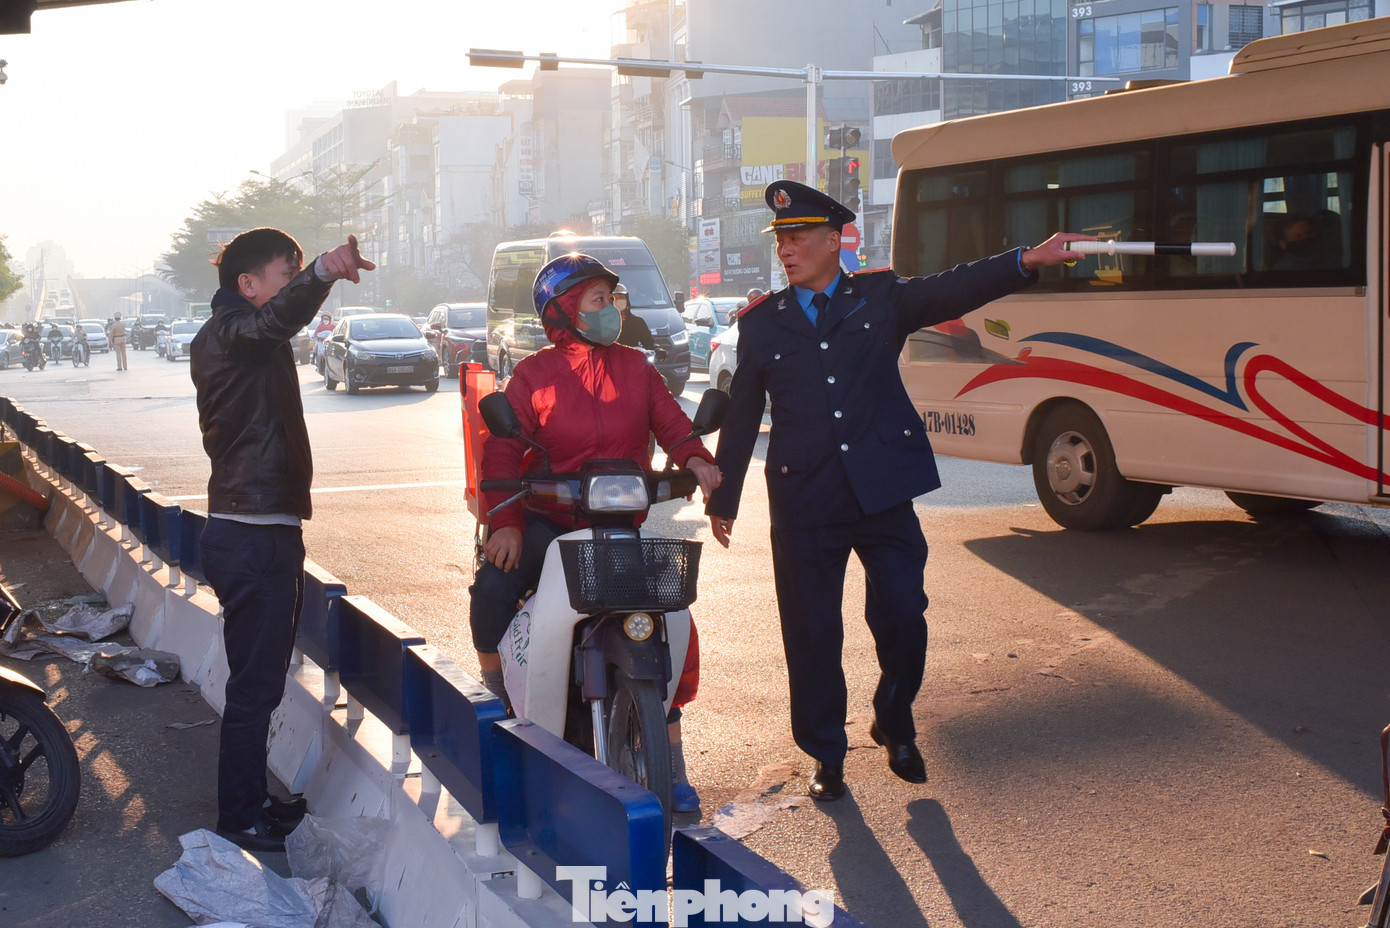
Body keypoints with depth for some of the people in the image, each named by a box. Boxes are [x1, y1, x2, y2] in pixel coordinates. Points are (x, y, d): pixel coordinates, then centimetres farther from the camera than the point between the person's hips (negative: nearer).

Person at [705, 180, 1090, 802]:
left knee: (903, 616, -1)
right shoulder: (761, 323, 9)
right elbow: (741, 418, 13)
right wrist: (722, 499, 14)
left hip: (883, 492, -1)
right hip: (803, 501, 1)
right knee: (812, 634, 5)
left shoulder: (881, 298, 7)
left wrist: (1029, 261, -26)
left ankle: (894, 727, 26)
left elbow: (953, 291, -10)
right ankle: (826, 756, 21)